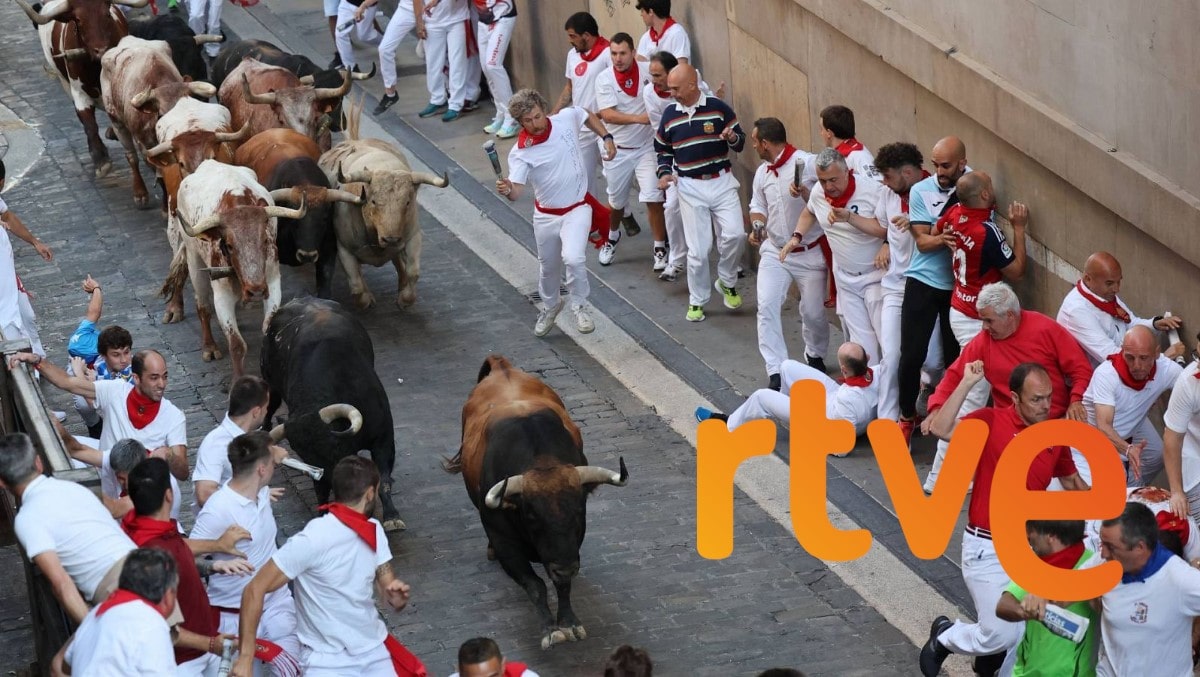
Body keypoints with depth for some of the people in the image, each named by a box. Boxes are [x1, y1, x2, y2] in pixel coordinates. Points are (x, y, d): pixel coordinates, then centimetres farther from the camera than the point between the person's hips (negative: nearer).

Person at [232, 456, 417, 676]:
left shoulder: (373, 531, 2)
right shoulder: (312, 540, -20)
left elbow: (390, 593, 8)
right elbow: (255, 590, -20)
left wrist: (398, 595, -17)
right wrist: (245, 658, -24)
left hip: (375, 649, 6)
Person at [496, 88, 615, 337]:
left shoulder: (567, 118, -13)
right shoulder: (521, 153, -20)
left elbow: (589, 116, 12)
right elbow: (517, 191, -30)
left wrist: (607, 138, 2)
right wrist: (507, 190, -52)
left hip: (576, 209, -1)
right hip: (545, 214, 1)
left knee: (573, 258, -25)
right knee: (548, 267, 19)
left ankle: (579, 305, 1)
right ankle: (550, 306, 50)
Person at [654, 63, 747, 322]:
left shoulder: (718, 108, -4)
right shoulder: (669, 115, 3)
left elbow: (740, 142, 4)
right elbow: (662, 149, 17)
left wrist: (733, 138, -19)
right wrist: (664, 173, 0)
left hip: (721, 181, -1)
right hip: (689, 187, 1)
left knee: (734, 234, -17)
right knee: (698, 249, -1)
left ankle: (727, 282, 9)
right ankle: (696, 301, 15)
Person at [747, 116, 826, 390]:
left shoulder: (808, 164, -18)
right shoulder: (762, 172, 4)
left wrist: (803, 191, -31)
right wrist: (757, 227, -3)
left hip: (810, 252, -5)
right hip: (774, 251, 5)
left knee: (813, 312, 6)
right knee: (767, 306, -10)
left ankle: (815, 357, 35)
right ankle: (775, 371, -8)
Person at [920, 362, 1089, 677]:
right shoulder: (991, 421, -12)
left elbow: (1071, 480, 18)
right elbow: (941, 429, -28)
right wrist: (967, 383, -30)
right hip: (988, 549, -6)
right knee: (1002, 636, -7)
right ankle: (944, 635, 21)